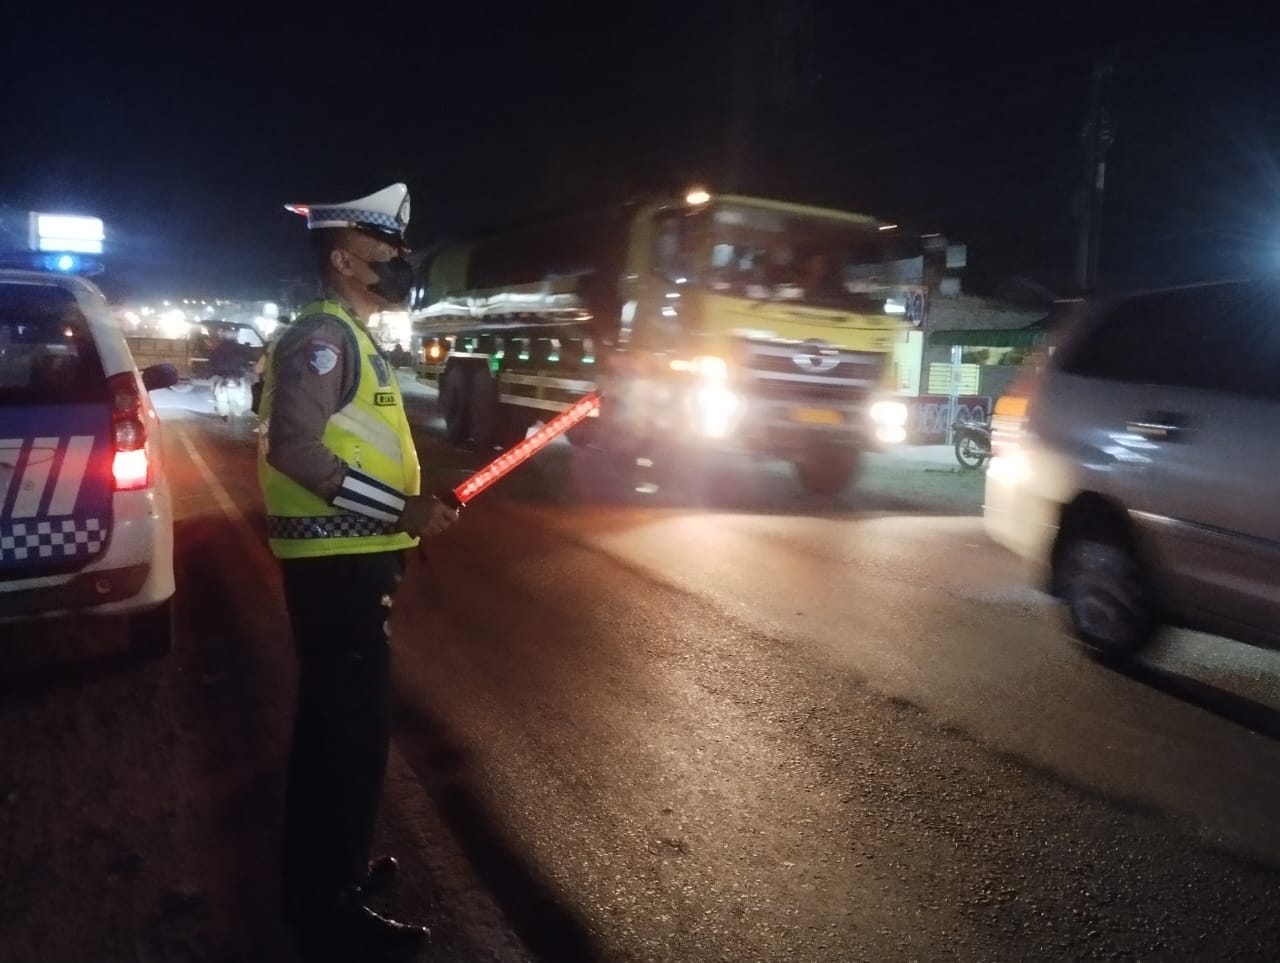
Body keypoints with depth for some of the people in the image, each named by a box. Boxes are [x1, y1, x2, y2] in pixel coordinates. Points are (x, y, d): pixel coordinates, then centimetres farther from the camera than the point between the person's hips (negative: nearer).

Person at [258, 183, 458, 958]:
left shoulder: (352, 338, 16)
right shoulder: (324, 334, -16)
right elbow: (293, 448, -27)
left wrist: (410, 507, 12)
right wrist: (402, 510, -26)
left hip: (354, 560, 11)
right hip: (338, 565, -11)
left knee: (345, 722, 21)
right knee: (348, 729, -1)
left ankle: (333, 868, 38)